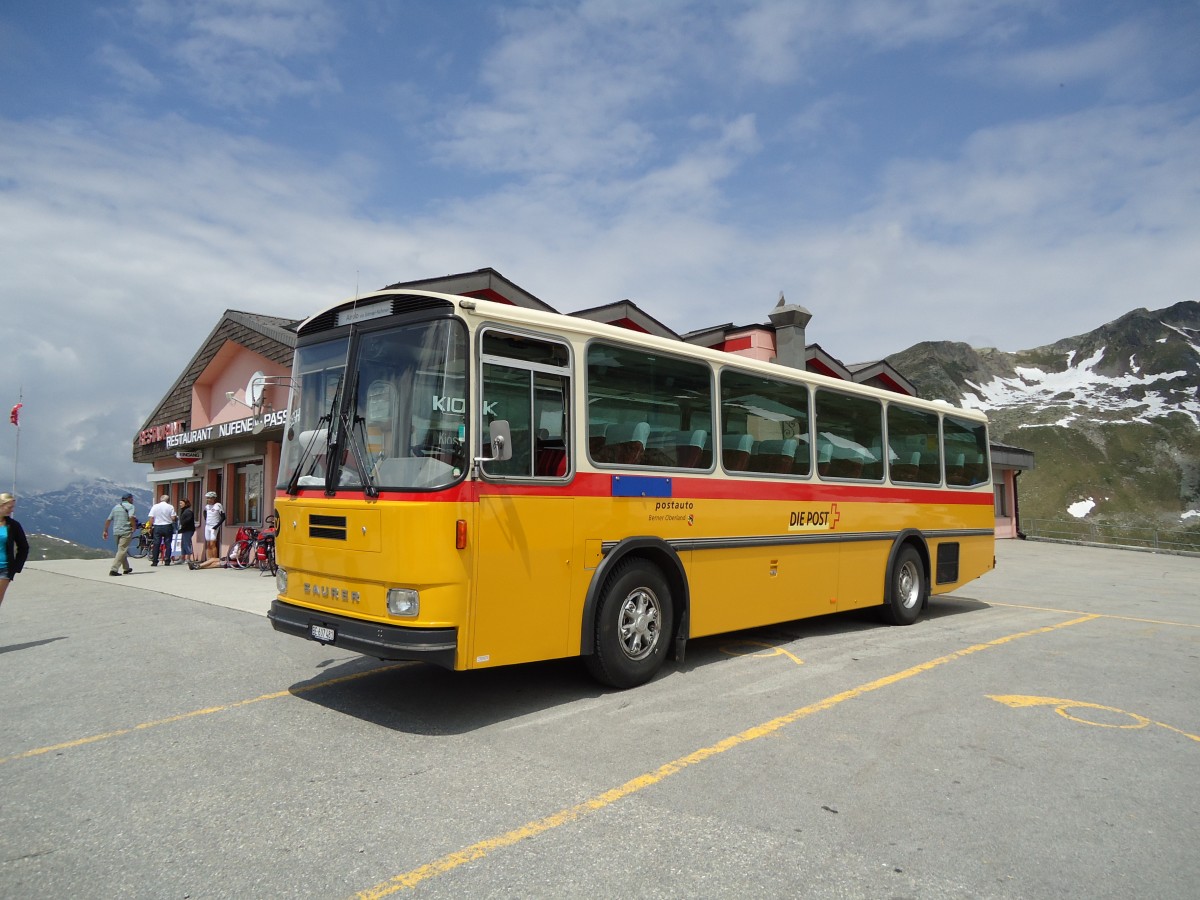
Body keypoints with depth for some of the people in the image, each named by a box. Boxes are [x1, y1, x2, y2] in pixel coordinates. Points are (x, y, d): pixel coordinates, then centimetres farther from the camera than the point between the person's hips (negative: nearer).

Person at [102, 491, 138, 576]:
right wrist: (134, 526, -10)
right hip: (126, 531, -8)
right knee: (122, 550, -9)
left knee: (122, 550, 19)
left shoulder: (116, 507, 18)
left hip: (116, 532, 8)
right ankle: (114, 569, -18)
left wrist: (105, 531, 21)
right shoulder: (130, 506, -4)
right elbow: (131, 517, -22)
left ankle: (126, 568, 29)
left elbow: (108, 520, 17)